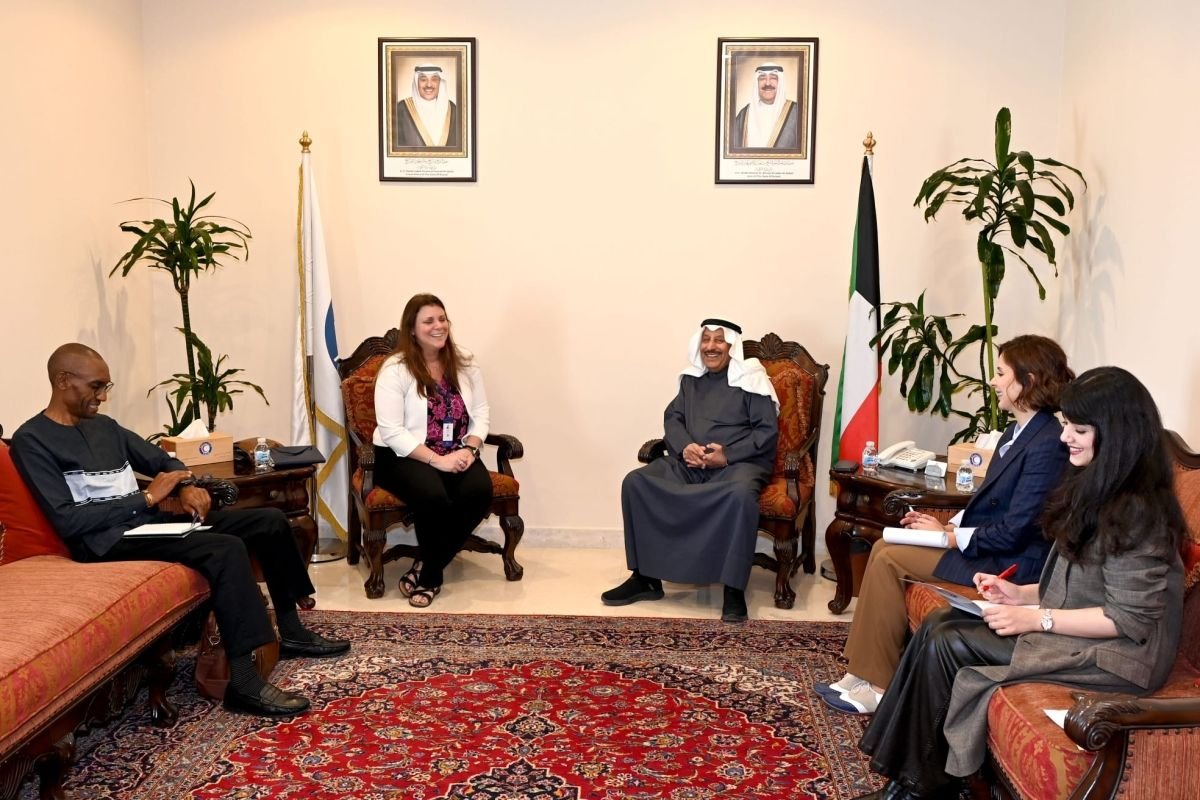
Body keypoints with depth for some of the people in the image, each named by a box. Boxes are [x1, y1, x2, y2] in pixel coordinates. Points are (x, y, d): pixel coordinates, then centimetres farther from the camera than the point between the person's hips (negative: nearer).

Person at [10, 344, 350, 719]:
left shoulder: (104, 426, 17)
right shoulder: (31, 441, -7)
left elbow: (162, 460, 23)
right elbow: (67, 521, -17)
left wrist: (186, 487, 0)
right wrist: (145, 498, -15)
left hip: (152, 521, 9)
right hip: (109, 541, -9)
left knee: (270, 520, 4)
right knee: (226, 549, -33)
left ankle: (290, 632, 14)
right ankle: (243, 682, -31)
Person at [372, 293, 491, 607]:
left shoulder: (464, 363, 7)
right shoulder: (395, 369, -8)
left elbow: (480, 414, 7)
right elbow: (391, 431, -15)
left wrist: (469, 449, -13)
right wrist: (437, 460, -23)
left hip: (456, 455, 5)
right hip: (404, 457, -4)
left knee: (480, 490, -27)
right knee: (434, 496, -35)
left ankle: (427, 572, -11)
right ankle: (434, 575, -8)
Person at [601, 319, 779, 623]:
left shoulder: (750, 379, 1)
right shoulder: (691, 378, 18)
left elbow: (767, 430, -5)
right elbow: (672, 417, 13)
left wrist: (727, 456, -17)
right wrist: (685, 447, -10)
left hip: (739, 462, -5)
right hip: (689, 462, 5)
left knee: (740, 495, -40)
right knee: (636, 481, -17)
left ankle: (734, 590, -30)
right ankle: (646, 577, -11)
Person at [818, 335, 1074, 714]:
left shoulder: (1047, 444, -20)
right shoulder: (1017, 432, 11)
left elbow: (1015, 531, -22)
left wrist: (949, 537, -13)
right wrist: (948, 525, 1)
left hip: (1012, 563, -10)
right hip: (981, 543, 10)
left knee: (890, 559, -15)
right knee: (883, 548, 0)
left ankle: (878, 686, -4)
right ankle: (862, 674, 1)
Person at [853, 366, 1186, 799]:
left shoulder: (1135, 511, -21)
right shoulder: (1096, 489, 9)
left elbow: (1130, 619, -21)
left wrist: (1037, 619, -20)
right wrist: (1021, 593, 2)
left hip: (1113, 656, -9)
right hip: (1073, 628, 9)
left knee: (946, 644, -16)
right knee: (937, 625, -6)